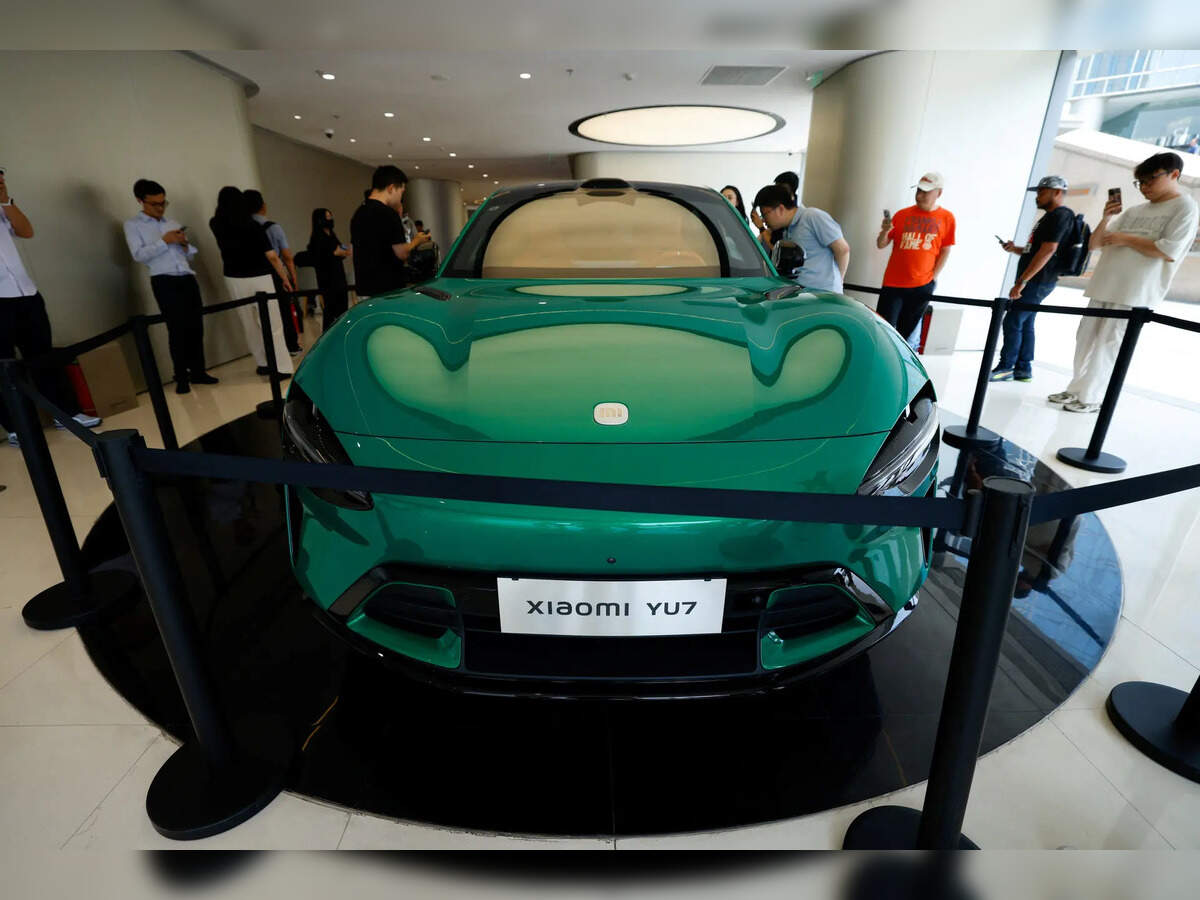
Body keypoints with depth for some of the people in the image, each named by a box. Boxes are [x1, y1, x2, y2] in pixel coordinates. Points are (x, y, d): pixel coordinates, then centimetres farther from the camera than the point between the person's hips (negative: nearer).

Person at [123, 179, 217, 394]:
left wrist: (185, 244, 1)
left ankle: (198, 371, 8)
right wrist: (164, 241, -9)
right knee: (177, 328, -9)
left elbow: (189, 256, 21)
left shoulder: (173, 223, 22)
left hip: (188, 279, 5)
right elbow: (139, 254, -5)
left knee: (195, 326, 0)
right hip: (164, 282, -4)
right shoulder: (133, 225, 8)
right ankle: (181, 377, -4)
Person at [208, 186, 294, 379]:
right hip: (259, 279, -4)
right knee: (272, 325, -3)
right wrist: (285, 279, -3)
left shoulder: (216, 225, 3)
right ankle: (282, 367, -8)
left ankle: (263, 363, 21)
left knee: (250, 325, 14)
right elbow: (272, 257, -12)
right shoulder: (252, 226, -9)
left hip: (234, 280, 4)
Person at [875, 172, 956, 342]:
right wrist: (885, 231, -17)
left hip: (922, 286, 1)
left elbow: (945, 251, 7)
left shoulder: (946, 218, 2)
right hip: (893, 283, 0)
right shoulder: (902, 214, 2)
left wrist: (933, 277, 0)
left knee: (906, 332, 8)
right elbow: (881, 245, 3)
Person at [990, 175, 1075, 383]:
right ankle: (1023, 369, 15)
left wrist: (1021, 282, -24)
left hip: (1038, 282, -10)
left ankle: (1006, 367, -3)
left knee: (1012, 322, -9)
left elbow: (1047, 251, -21)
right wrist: (1016, 249, 9)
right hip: (1034, 281, 10)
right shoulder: (1051, 216, 21)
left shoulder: (1060, 215, -12)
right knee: (1025, 323, 11)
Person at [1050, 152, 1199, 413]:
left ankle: (1091, 398, -4)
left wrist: (1126, 239, -7)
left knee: (1107, 345, -8)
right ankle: (1077, 389, 11)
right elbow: (1093, 244, 17)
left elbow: (1169, 252, -13)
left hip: (1134, 293, -7)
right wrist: (1106, 219, 1)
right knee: (1086, 339, 5)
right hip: (1104, 287, 7)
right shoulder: (1133, 211, 18)